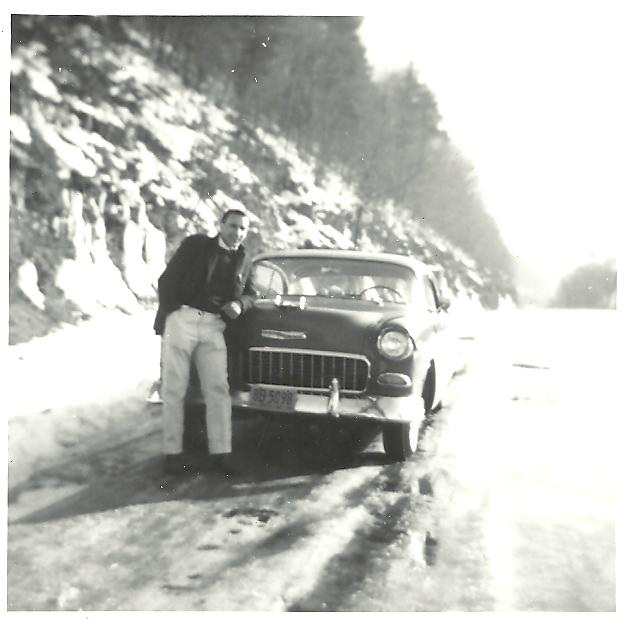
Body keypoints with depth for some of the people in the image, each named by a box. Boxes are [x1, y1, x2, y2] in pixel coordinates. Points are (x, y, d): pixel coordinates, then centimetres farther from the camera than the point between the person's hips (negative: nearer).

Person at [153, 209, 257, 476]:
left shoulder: (243, 259, 15)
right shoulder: (196, 245, 4)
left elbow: (249, 293, 21)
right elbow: (167, 280, 2)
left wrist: (239, 305, -2)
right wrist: (169, 315, -5)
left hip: (214, 326, 3)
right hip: (181, 320, -3)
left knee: (218, 388, -7)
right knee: (174, 389, -1)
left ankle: (220, 453, -4)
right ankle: (173, 452, 5)